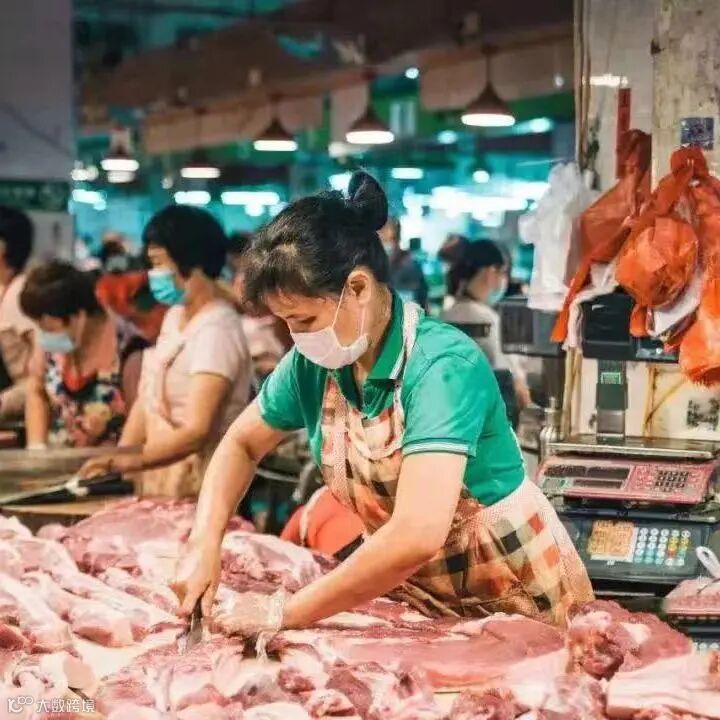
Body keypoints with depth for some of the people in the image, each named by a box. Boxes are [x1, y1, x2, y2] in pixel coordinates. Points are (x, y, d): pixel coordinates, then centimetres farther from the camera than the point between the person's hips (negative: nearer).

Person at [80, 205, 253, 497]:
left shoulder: (216, 330, -18)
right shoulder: (176, 315, 10)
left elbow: (196, 431, -23)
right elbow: (147, 398, 10)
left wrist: (131, 460, -23)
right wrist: (117, 459, 1)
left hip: (194, 490, -8)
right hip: (159, 479, 8)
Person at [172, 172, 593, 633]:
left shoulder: (443, 365, -27)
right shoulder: (314, 365, -6)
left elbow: (416, 537, -37)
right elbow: (242, 444, 11)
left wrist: (287, 613, -29)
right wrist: (206, 543, -6)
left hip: (519, 603, -6)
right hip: (418, 601, 6)